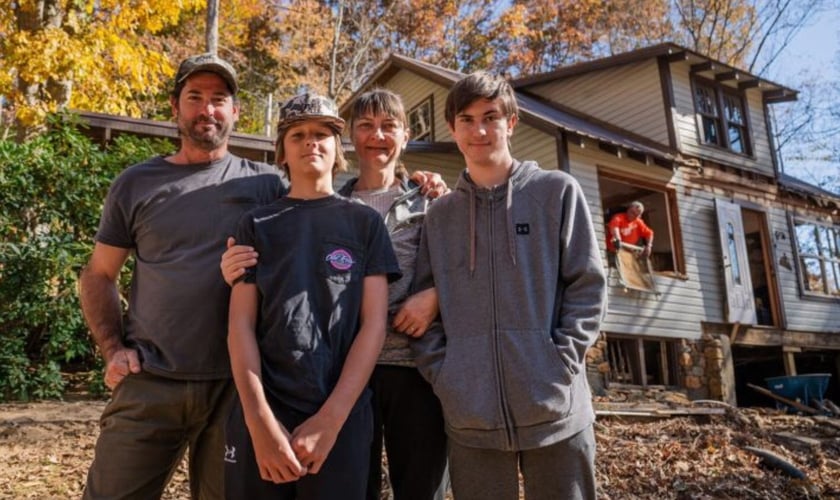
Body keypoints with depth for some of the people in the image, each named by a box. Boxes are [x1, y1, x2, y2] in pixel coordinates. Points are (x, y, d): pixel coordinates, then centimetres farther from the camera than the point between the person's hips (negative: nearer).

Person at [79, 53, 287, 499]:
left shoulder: (266, 183, 4)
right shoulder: (136, 183, 7)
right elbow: (98, 274, 11)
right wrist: (112, 350, 0)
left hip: (239, 383, 0)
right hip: (149, 382, 1)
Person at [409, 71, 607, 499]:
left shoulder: (558, 191, 4)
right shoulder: (439, 214, 12)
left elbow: (587, 285, 1)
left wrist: (560, 362, -10)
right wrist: (442, 374, -3)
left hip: (556, 408, -2)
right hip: (469, 415, 2)